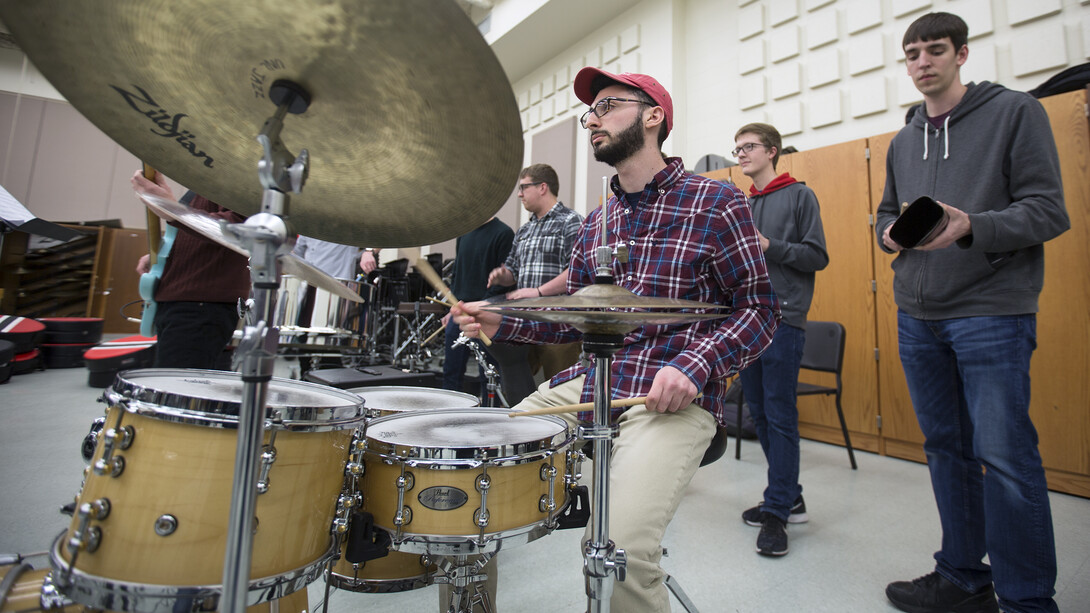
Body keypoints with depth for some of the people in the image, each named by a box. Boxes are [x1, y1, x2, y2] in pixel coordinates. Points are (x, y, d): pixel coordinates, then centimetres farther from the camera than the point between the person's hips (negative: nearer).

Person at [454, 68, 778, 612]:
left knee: (623, 550, -25)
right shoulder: (595, 222, 16)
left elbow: (759, 309, -1)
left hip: (671, 398, -5)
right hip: (587, 384, 6)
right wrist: (500, 321, 4)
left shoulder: (716, 204, -2)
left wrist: (693, 366, -19)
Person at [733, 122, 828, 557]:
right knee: (759, 412, 10)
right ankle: (790, 497, 25)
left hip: (783, 320, -6)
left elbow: (818, 256, -5)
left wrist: (771, 247, -17)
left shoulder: (799, 196, 1)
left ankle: (777, 512, 7)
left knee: (780, 415, -4)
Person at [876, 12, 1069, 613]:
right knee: (945, 448, 11)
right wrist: (891, 233, -2)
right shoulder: (902, 141, 16)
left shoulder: (1016, 112, 2)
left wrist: (970, 227, -23)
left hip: (992, 314, -5)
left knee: (1004, 456, -4)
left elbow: (1048, 210, -6)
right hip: (917, 317, 5)